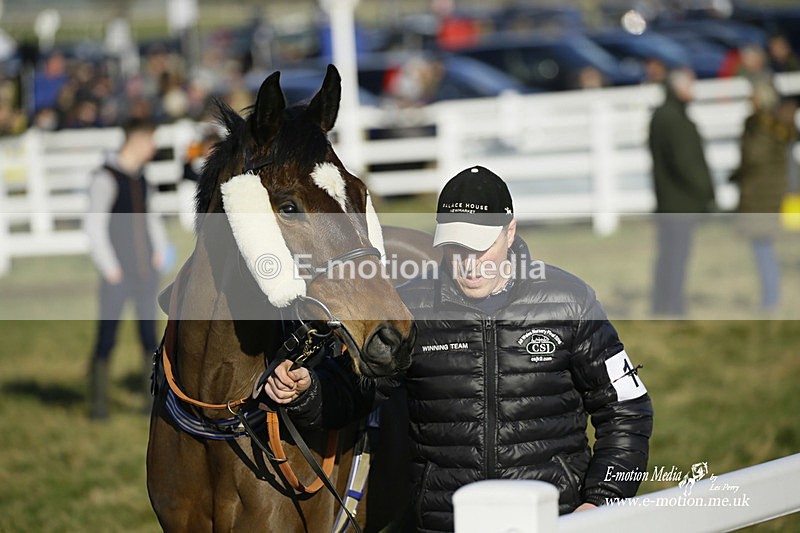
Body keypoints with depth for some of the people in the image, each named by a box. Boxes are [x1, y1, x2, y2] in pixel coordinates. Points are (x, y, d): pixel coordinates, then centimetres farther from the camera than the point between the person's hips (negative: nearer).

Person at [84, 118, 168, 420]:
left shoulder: (141, 177, 12)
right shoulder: (106, 178, -11)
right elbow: (94, 225, -13)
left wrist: (159, 252, 16)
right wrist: (110, 269, -13)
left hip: (146, 271, 7)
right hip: (118, 276, -7)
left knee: (150, 335, 8)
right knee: (107, 336, -3)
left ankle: (153, 399, 15)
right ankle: (98, 403, 4)